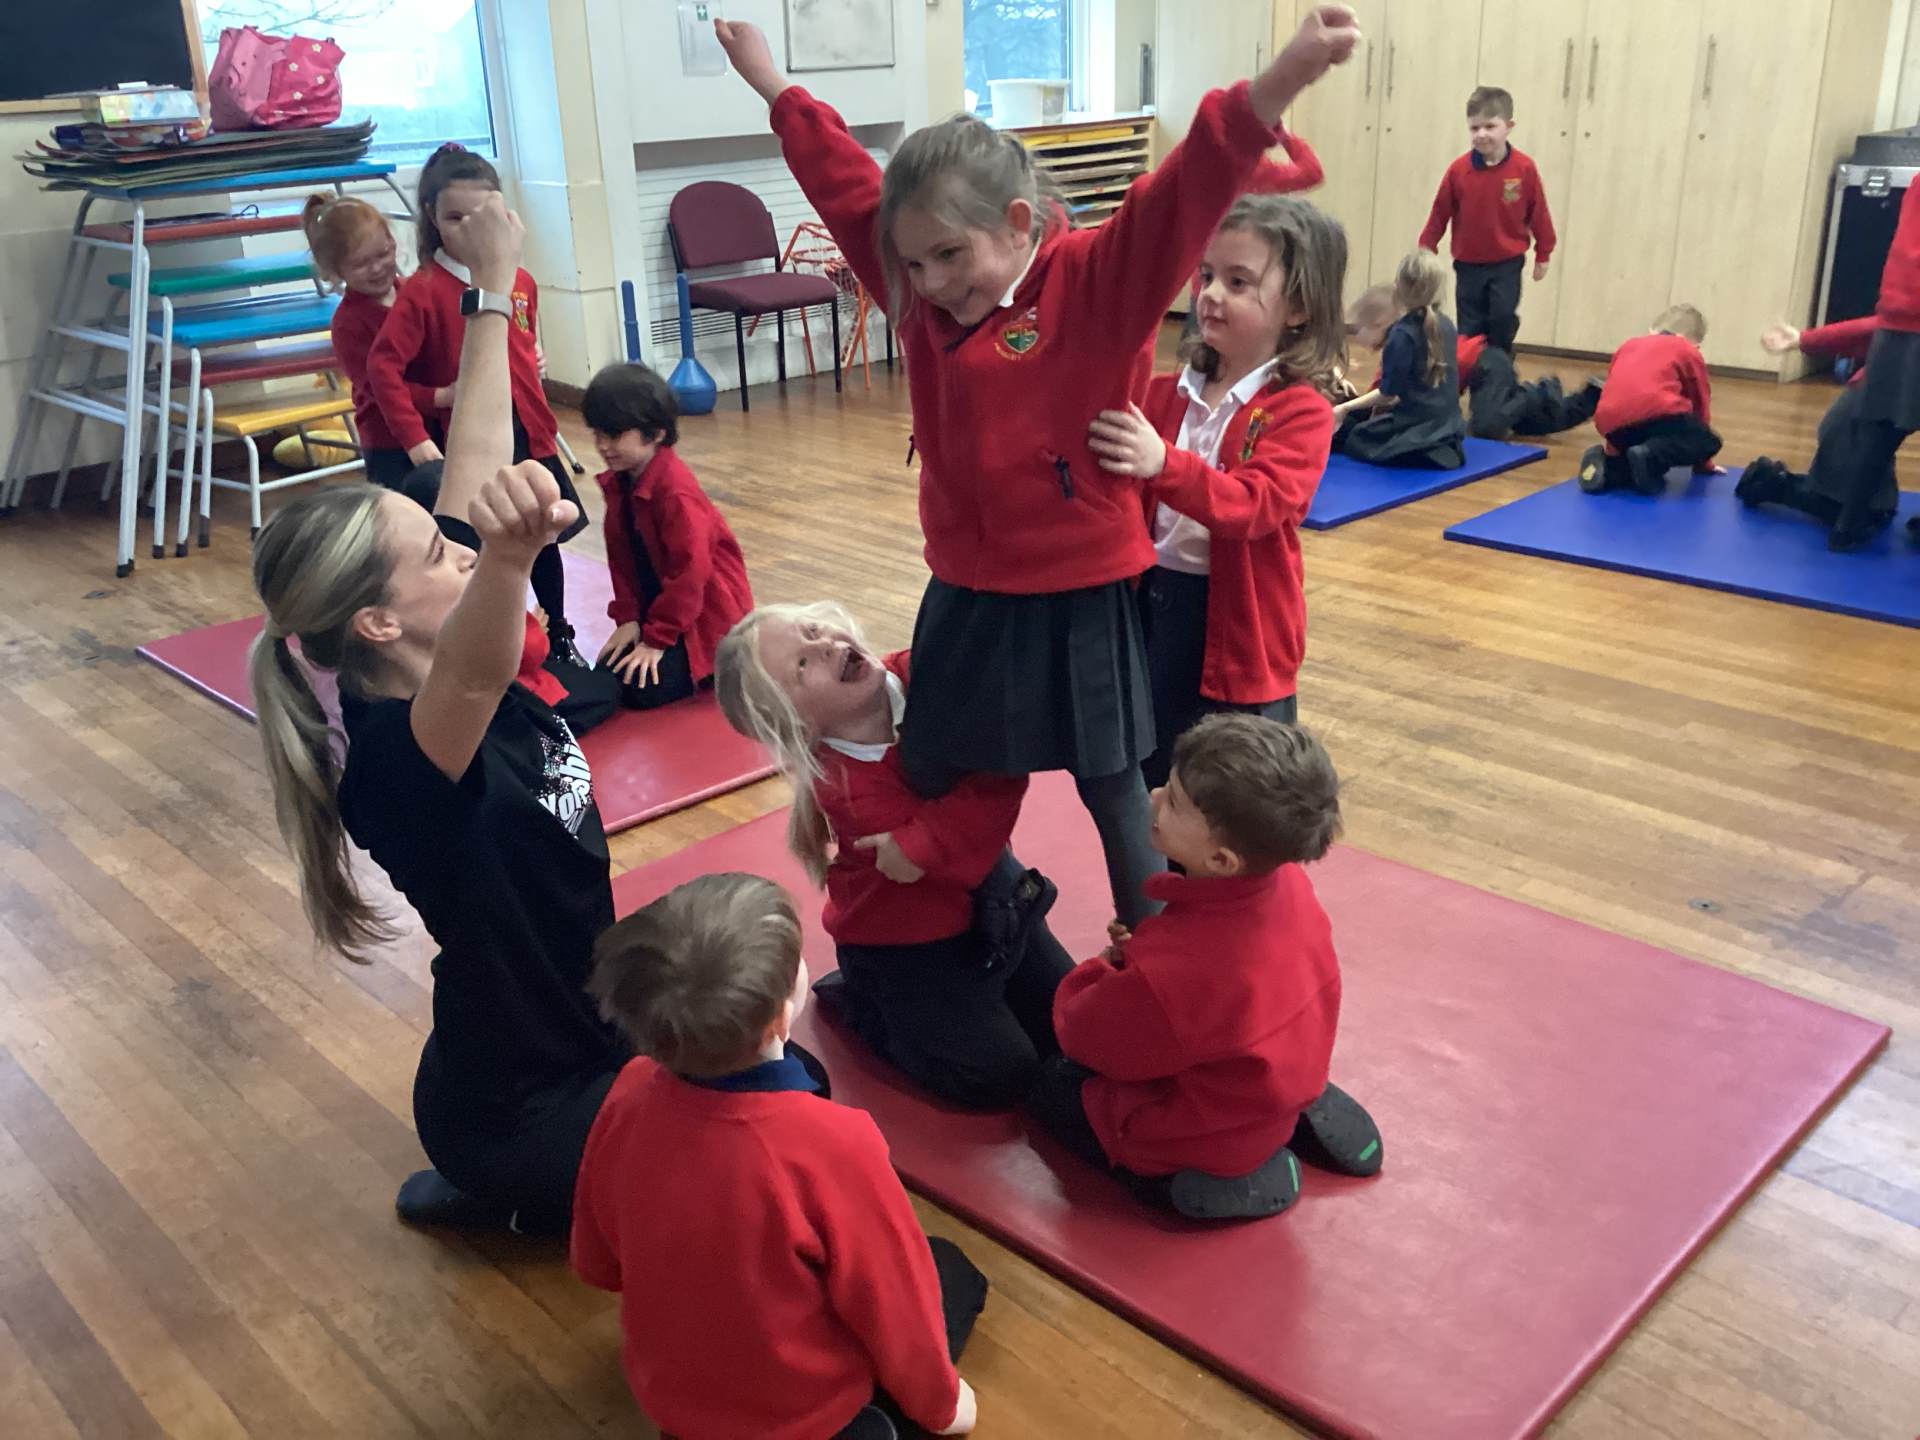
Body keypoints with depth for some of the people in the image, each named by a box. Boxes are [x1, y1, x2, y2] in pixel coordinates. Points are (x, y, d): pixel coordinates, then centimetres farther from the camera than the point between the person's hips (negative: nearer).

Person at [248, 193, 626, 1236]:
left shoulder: (442, 683, -8)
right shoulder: (395, 753, -32)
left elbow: (469, 466, -4)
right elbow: (475, 672, -56)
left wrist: (495, 288, -2)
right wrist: (511, 554, -76)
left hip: (575, 1036, 8)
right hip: (518, 1110, -8)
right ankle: (516, 1195, 7)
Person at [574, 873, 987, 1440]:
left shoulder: (630, 1094, -21)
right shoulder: (833, 1143, -36)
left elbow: (596, 1262, -4)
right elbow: (895, 1301, -19)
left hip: (664, 1388, 5)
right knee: (952, 1269, 19)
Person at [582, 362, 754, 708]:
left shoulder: (676, 490, -27)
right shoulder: (617, 482, -1)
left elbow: (691, 570, -26)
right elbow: (621, 555, 6)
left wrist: (657, 639, -21)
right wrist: (627, 617, -4)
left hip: (706, 609, -9)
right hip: (657, 602, 9)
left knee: (644, 689, -17)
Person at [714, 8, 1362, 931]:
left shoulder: (1099, 285, -15)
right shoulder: (924, 296, 2)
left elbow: (1180, 202, -32)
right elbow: (847, 186, 14)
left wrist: (1270, 93, -50)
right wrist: (775, 90, 26)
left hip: (1079, 600, -6)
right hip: (965, 595, 7)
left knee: (1111, 785, 8)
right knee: (932, 777, 19)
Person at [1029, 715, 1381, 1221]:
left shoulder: (1169, 971, -41)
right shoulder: (1288, 884, -19)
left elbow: (1082, 1035, -20)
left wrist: (1104, 969, -3)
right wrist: (1142, 956, -2)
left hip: (1210, 1136, -6)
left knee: (1054, 1084, 16)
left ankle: (1207, 1179, 2)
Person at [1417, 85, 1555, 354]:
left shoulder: (1524, 168, -12)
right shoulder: (1458, 170, -10)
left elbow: (1538, 213, -2)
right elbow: (1440, 213, -1)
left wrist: (1543, 255, 6)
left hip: (1507, 263, -1)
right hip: (1469, 264, 1)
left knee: (1504, 318, -12)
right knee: (1470, 328, 6)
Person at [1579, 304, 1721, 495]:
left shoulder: (1629, 345, 36)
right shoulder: (1690, 353, 24)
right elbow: (1701, 404, 30)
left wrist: (1614, 448, 45)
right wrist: (1703, 464, 40)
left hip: (1613, 425, 5)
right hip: (1658, 413, -5)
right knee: (1708, 441, 14)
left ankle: (1606, 465, -3)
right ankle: (1651, 456, -12)